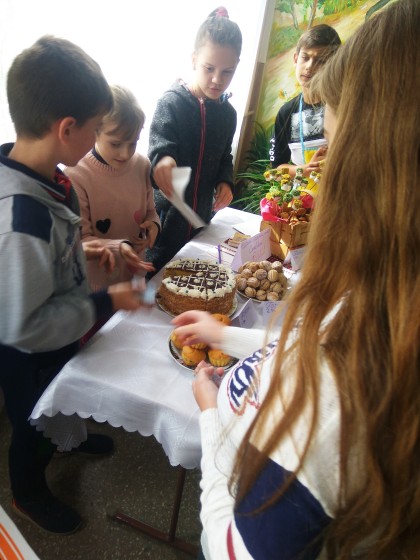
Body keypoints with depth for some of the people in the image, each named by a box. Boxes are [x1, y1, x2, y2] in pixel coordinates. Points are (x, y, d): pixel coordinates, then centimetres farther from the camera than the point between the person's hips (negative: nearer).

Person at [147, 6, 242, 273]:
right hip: (166, 211, -5)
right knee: (157, 272, 8)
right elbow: (160, 142, -25)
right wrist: (162, 159, -48)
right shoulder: (172, 102, -12)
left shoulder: (227, 113, 5)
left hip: (202, 212, 5)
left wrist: (225, 181, -3)